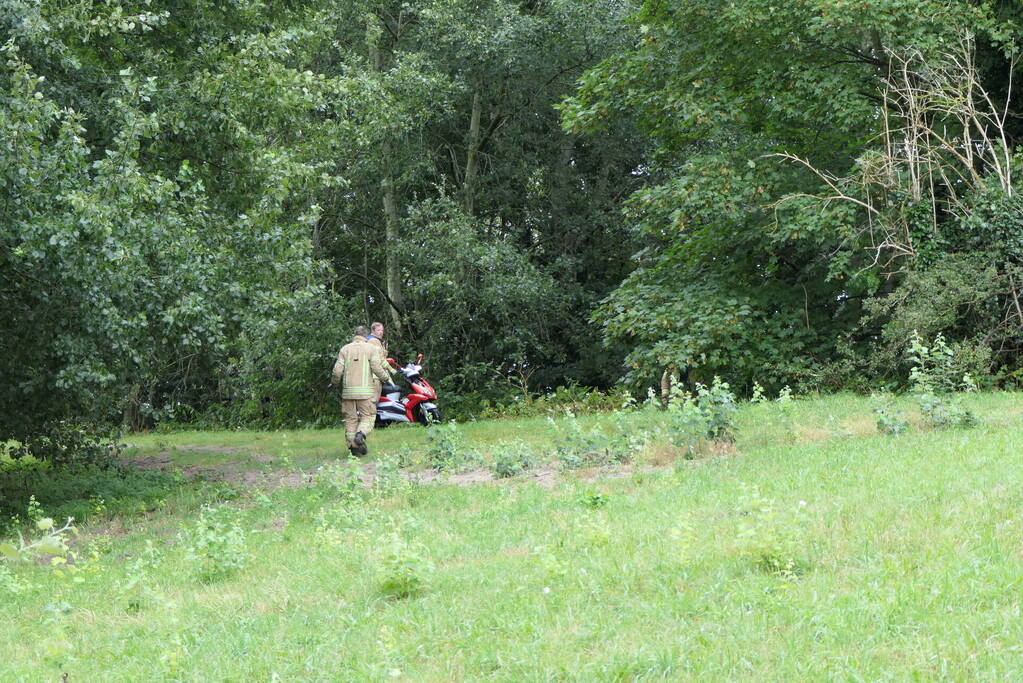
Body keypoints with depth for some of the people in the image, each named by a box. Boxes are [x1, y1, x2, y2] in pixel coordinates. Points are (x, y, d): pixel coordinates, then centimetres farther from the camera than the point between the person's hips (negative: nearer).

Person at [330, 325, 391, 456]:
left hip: (348, 391, 2)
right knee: (368, 416, 4)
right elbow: (377, 369, -7)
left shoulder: (344, 349, 7)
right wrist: (386, 377, 12)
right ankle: (361, 434, -23)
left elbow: (337, 371, 2)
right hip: (366, 391, -2)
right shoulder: (372, 348, 1)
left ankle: (353, 445, 3)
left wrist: (334, 383, 20)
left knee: (351, 418, 8)